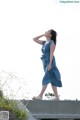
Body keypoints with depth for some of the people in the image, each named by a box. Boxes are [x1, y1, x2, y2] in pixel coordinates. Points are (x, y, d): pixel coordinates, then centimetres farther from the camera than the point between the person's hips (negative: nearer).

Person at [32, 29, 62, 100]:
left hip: (50, 63, -8)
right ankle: (57, 97, 5)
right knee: (52, 80, 5)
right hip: (45, 63, 8)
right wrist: (43, 35, 16)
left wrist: (50, 64, -22)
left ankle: (40, 96, -20)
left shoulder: (52, 42, -5)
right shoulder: (44, 43, 17)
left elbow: (51, 53, -14)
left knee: (46, 79, -13)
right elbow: (34, 39, 24)